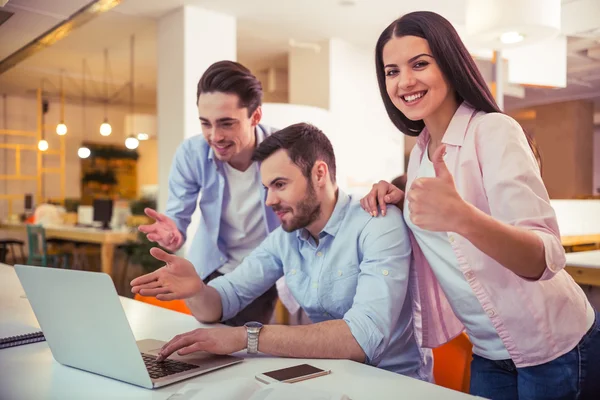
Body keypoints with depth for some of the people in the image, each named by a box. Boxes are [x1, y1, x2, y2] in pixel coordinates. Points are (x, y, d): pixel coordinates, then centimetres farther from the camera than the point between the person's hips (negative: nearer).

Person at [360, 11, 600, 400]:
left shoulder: (494, 131, -19)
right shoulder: (420, 152, 2)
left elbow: (546, 259, -29)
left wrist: (461, 216, -47)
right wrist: (404, 203, -4)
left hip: (556, 350, -6)